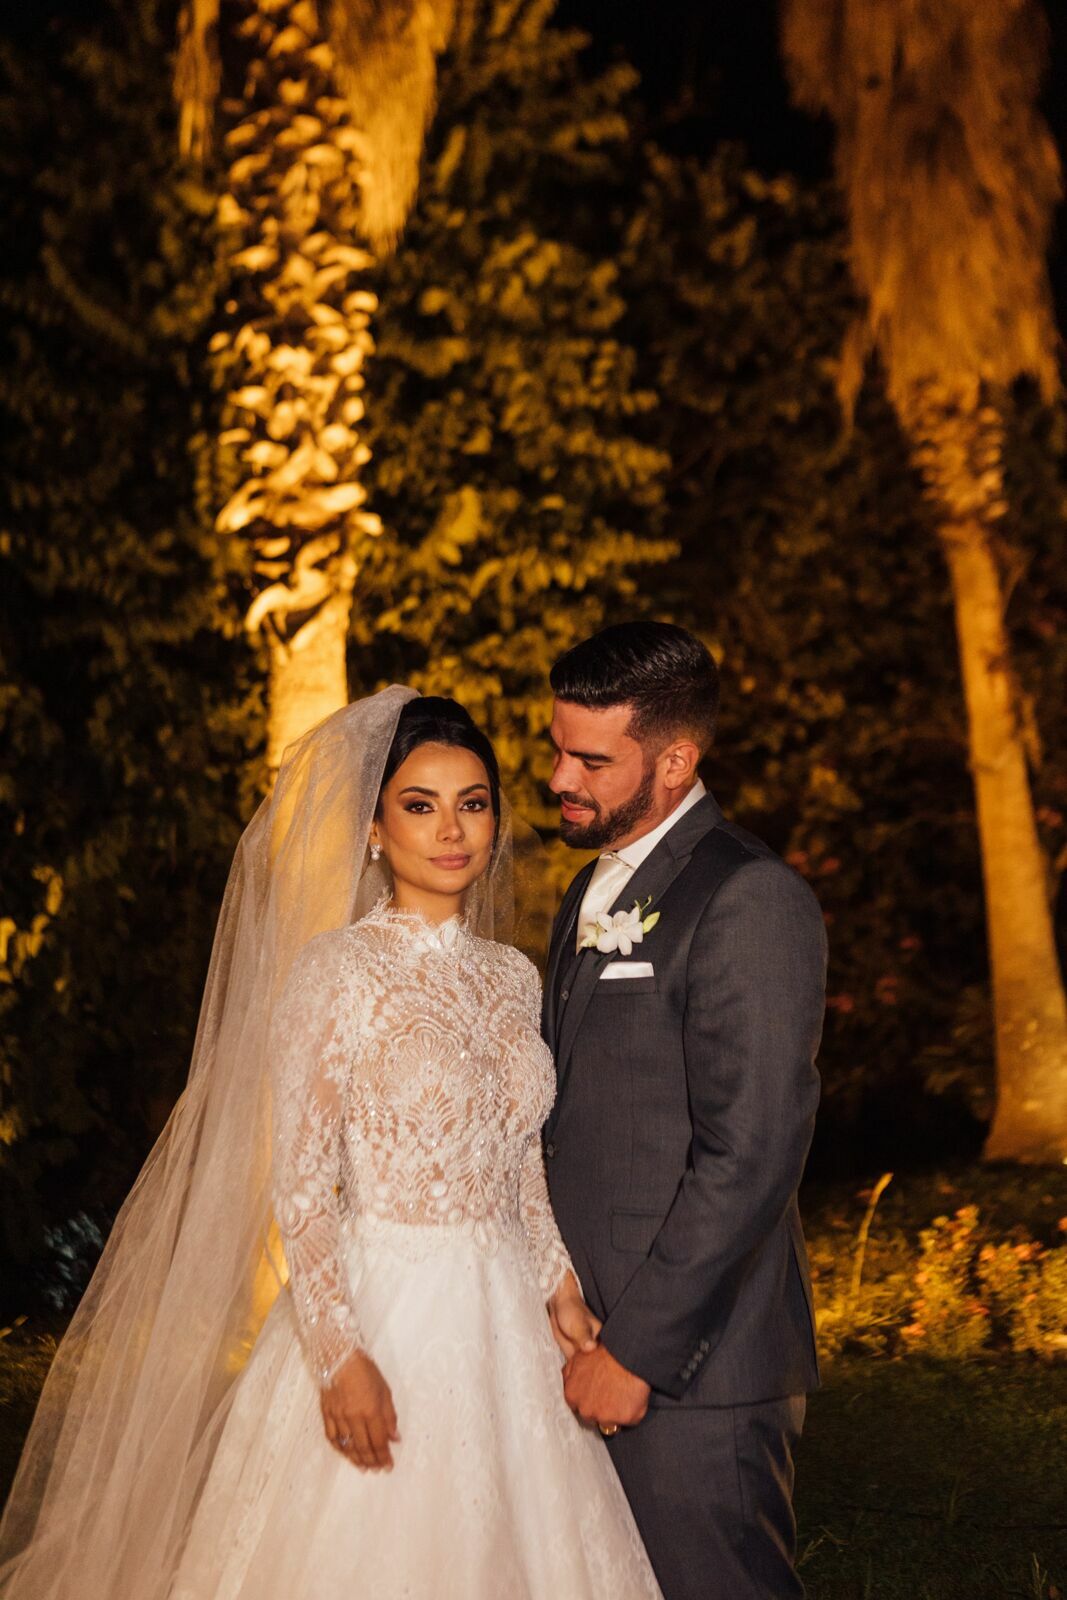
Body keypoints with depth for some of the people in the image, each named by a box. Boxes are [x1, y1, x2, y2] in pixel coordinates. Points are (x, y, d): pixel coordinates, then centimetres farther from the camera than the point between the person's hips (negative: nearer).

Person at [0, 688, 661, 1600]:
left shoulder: (513, 977, 8)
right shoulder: (334, 972, -10)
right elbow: (299, 1187, -12)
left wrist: (559, 1284, 4)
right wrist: (338, 1355, -17)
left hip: (506, 1318, 6)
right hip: (381, 1311, -6)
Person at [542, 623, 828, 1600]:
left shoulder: (751, 900, -13)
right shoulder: (598, 889, 16)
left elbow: (751, 1156, -19)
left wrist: (638, 1348, -17)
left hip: (693, 1369, -8)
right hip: (597, 1346, 8)